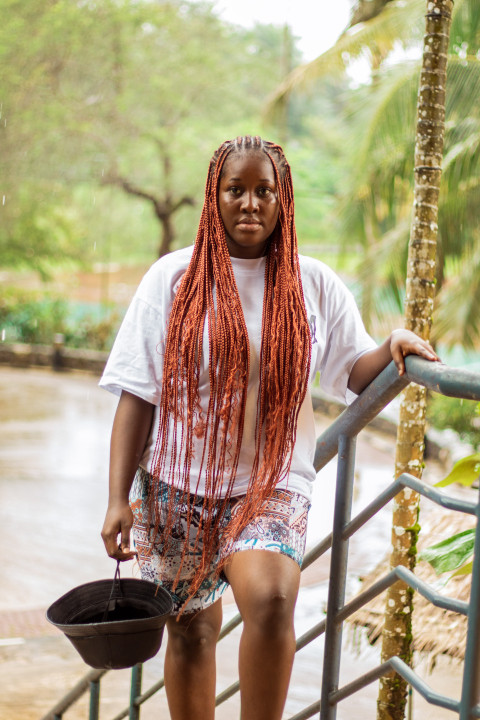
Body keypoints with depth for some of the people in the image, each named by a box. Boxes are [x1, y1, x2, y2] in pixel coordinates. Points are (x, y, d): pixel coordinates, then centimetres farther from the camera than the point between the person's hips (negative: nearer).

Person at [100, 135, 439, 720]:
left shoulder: (314, 285, 4)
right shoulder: (174, 278, 0)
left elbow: (354, 372, 9)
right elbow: (136, 395, -2)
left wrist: (393, 346, -13)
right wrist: (118, 498, -7)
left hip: (272, 485, 0)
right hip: (178, 483, 1)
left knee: (271, 599, -27)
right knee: (190, 630, 9)